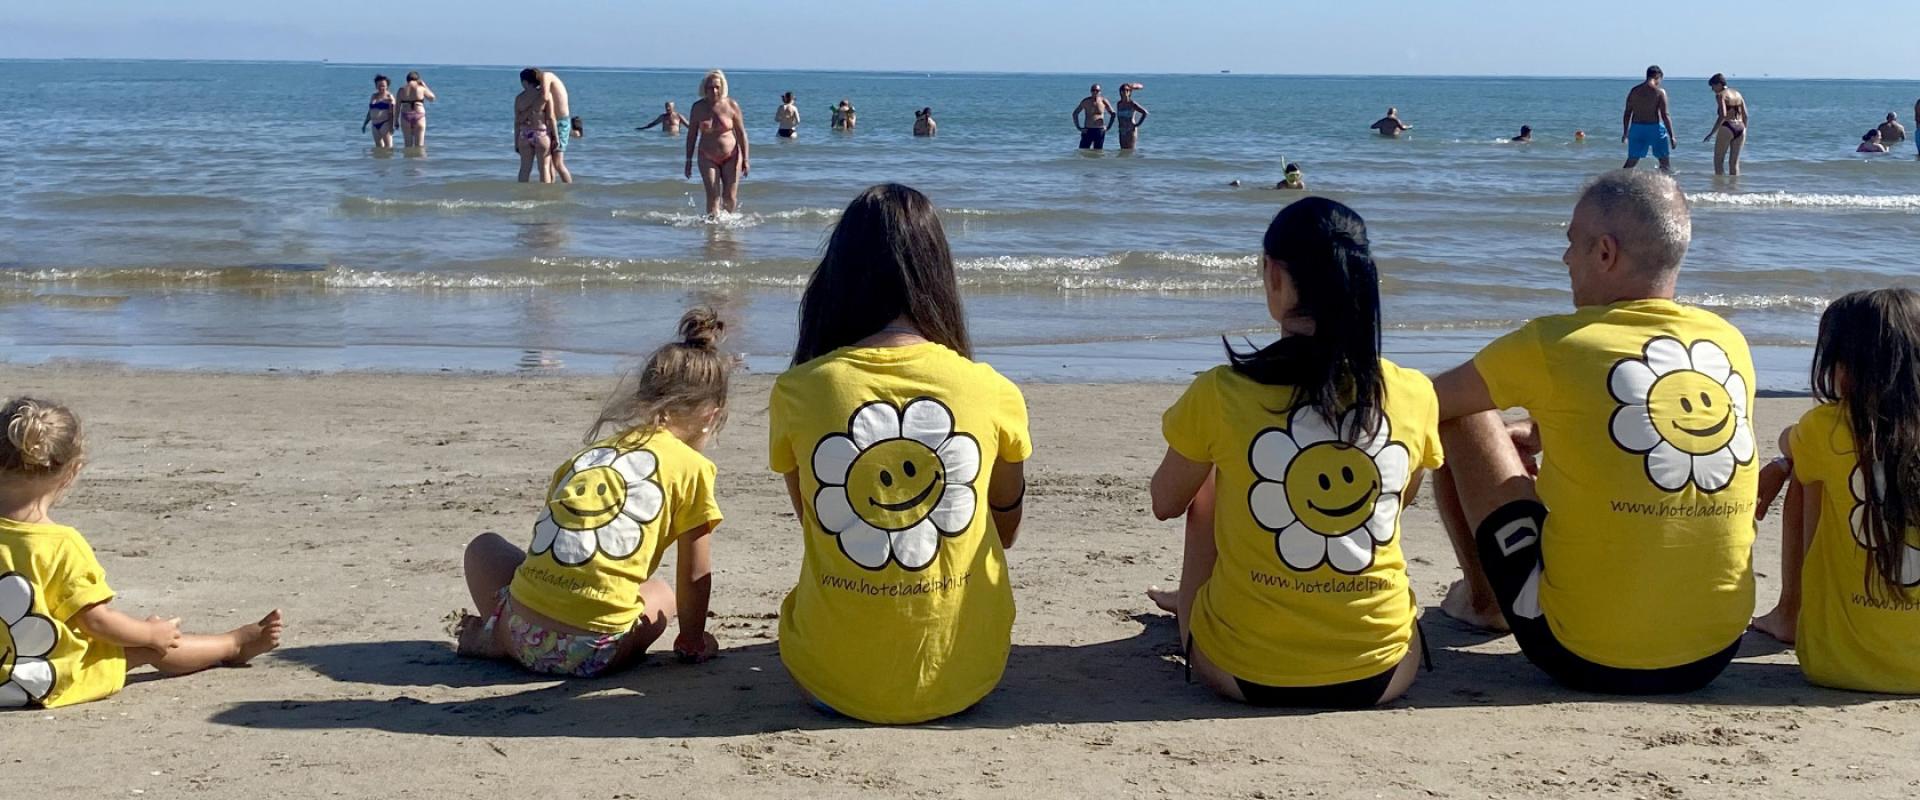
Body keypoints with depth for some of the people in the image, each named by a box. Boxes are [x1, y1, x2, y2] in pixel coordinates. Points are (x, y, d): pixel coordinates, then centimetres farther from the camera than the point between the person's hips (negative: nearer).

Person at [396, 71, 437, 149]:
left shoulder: (401, 90, 4)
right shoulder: (421, 88, -1)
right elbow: (432, 98, 14)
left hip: (406, 118, 1)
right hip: (419, 117, -1)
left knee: (408, 145, 7)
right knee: (419, 145, 1)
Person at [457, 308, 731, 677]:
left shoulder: (592, 452, 18)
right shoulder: (692, 467, 3)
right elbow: (696, 575, 6)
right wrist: (693, 641, 24)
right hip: (594, 652, -5)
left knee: (484, 546, 36)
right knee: (662, 595, 30)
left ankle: (496, 637, 9)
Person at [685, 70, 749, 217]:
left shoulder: (731, 106, -8)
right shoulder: (698, 107, -4)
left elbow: (741, 134, -3)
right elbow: (691, 134, 4)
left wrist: (745, 159, -6)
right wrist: (689, 160, 3)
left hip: (731, 156, -1)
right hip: (708, 158, 1)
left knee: (730, 197, -1)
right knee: (713, 196, -10)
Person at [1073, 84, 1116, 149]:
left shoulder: (1103, 101, 2)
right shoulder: (1085, 101, 1)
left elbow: (1113, 114, 13)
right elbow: (1075, 113, 9)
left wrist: (1108, 127, 5)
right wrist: (1078, 127, 1)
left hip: (1100, 131, 0)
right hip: (1087, 131, 0)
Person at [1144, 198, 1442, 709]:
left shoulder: (1219, 394, -14)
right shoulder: (1414, 397, -7)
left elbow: (1165, 503, 6)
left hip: (1246, 673, -2)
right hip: (1382, 674, 2)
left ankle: (1190, 612, 47)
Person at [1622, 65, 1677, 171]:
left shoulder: (1634, 91, 5)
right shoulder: (1659, 92, -8)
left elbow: (1627, 114, 8)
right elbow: (1665, 116, -11)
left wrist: (1625, 132, 18)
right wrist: (1671, 136, -8)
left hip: (1636, 128, 4)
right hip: (1654, 128, -4)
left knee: (1631, 161, 11)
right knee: (1665, 160, 8)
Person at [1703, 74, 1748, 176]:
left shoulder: (1720, 95, -6)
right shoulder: (1737, 93, 15)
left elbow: (1723, 115, -18)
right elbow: (1745, 115, 13)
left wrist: (1712, 133, -17)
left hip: (1726, 128, -7)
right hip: (1740, 128, 7)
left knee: (1718, 161, 2)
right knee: (1734, 162, 11)